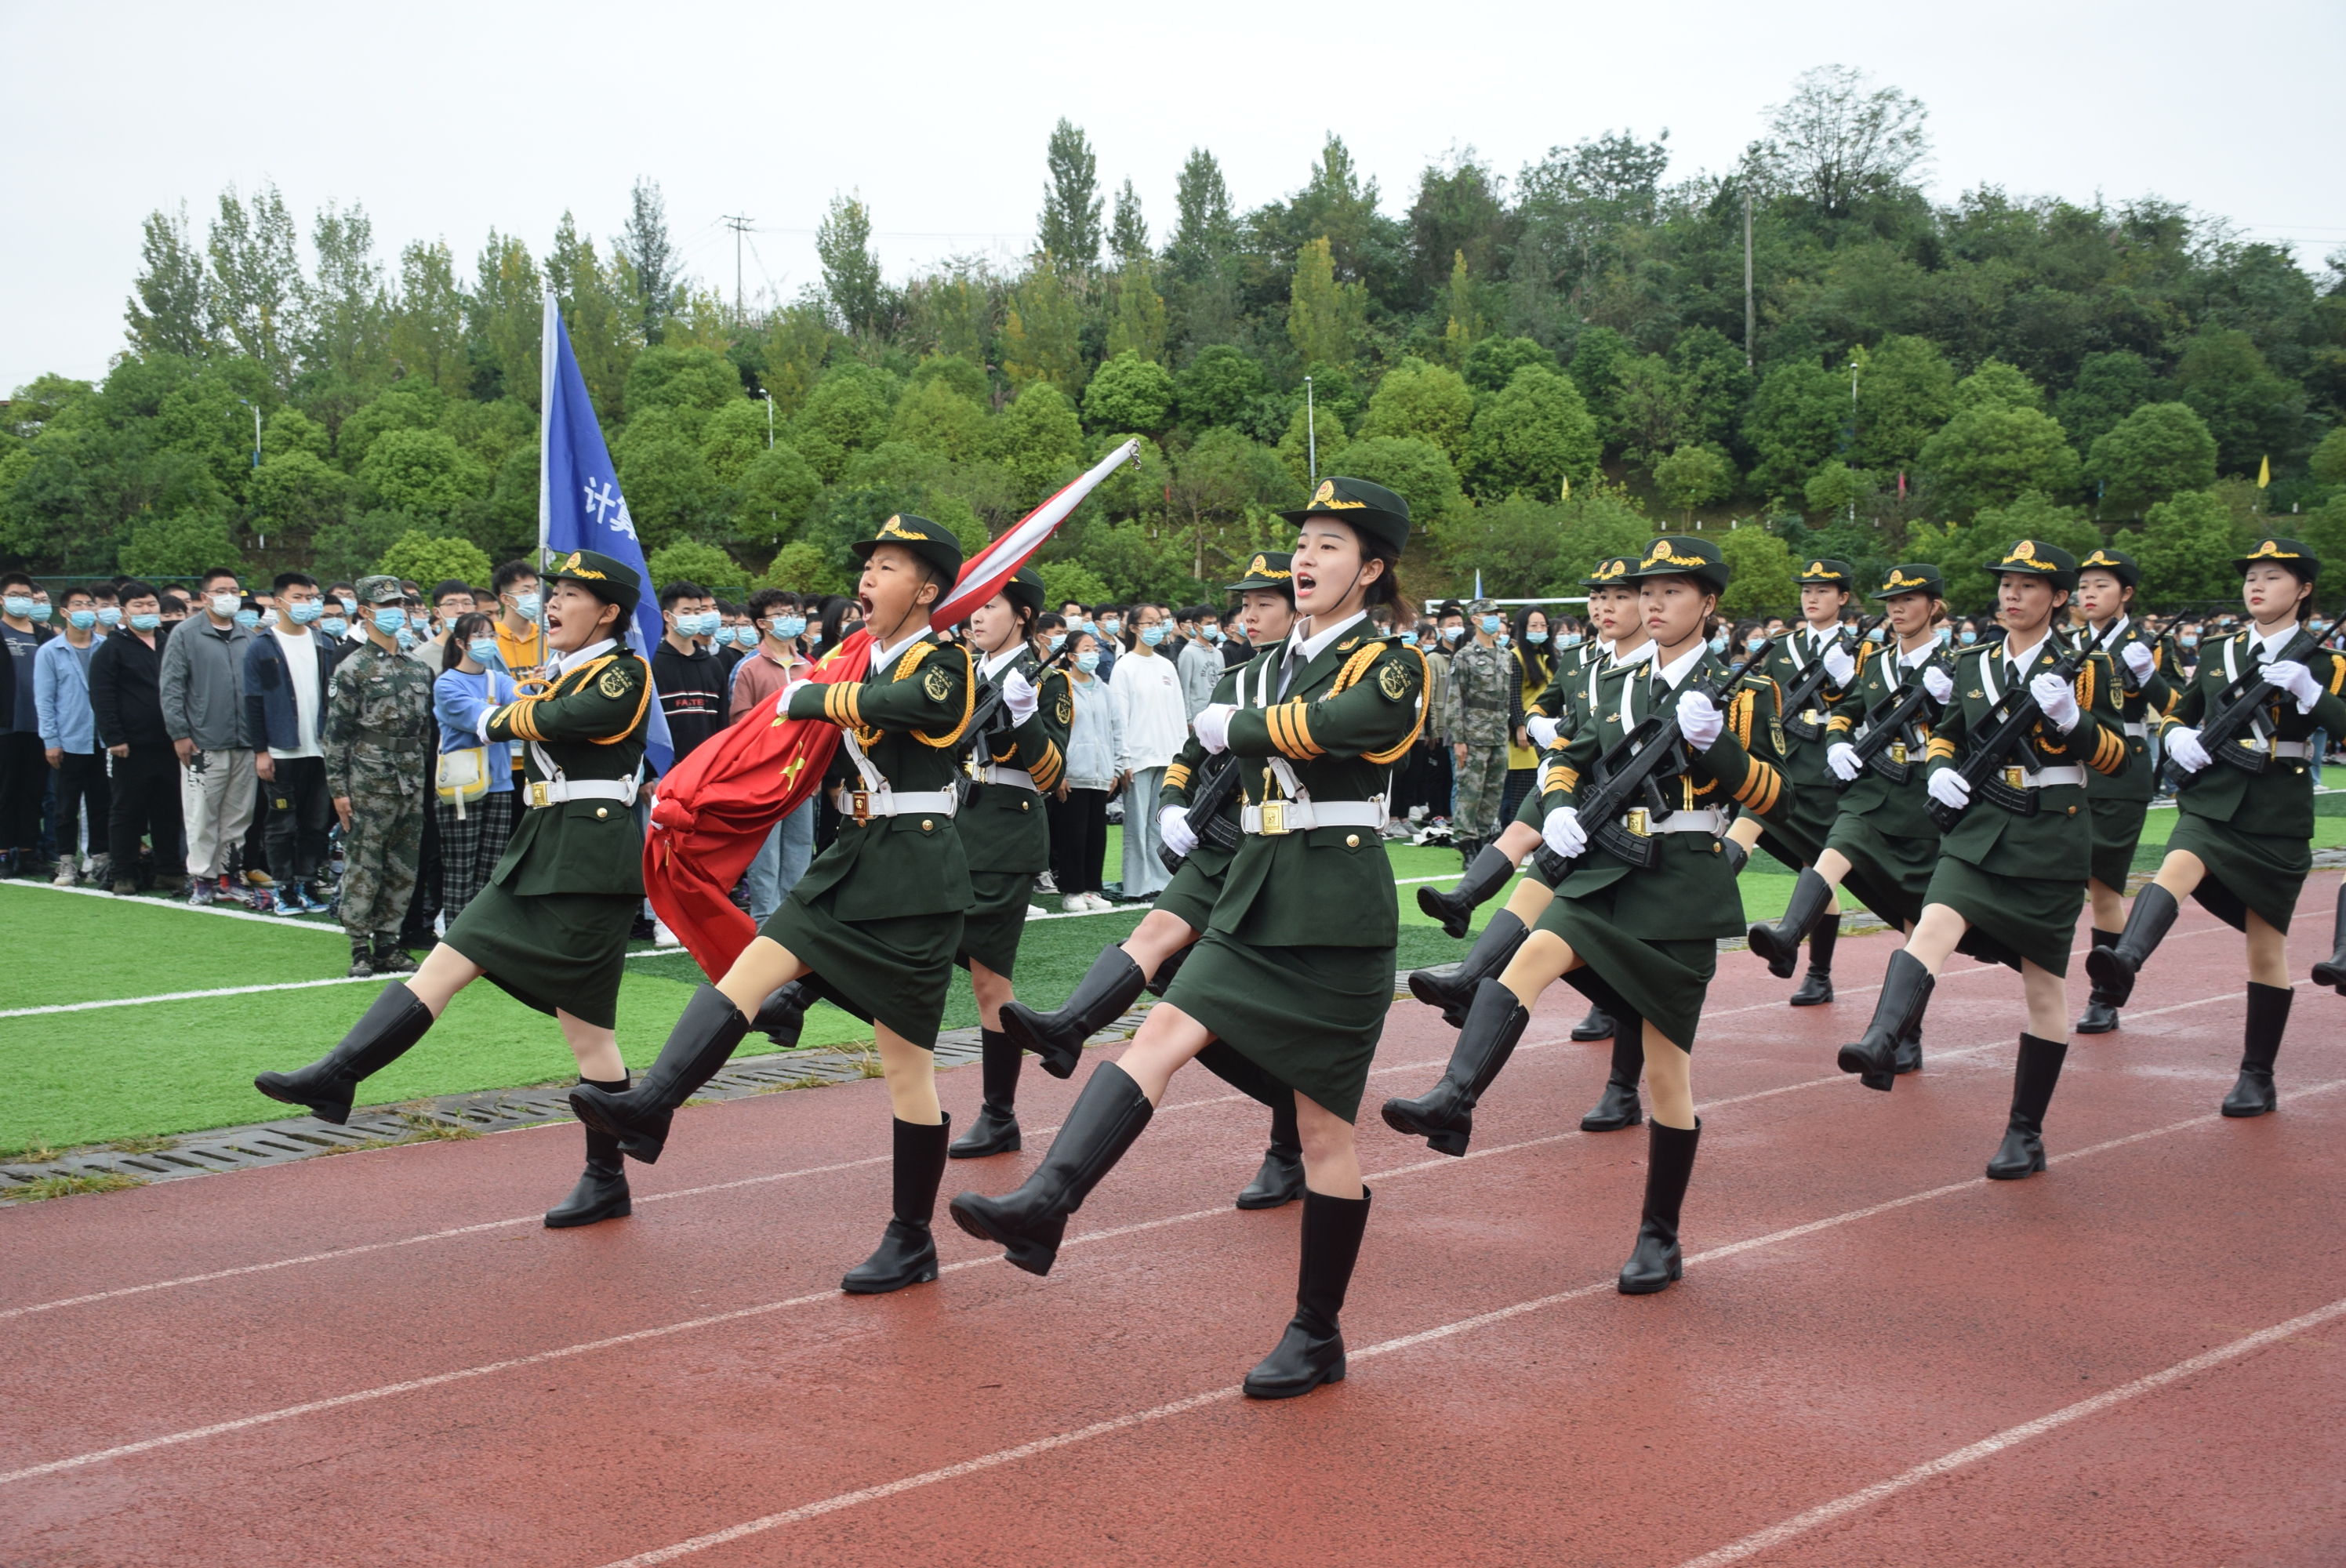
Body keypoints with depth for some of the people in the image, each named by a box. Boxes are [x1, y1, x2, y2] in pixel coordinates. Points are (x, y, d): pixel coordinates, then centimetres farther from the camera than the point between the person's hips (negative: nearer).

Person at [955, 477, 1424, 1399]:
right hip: (1254, 899, 6)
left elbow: (1343, 722, -25)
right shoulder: (1270, 666, 15)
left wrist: (1235, 727, -13)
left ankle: (1318, 1334, 12)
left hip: (1337, 912, -6)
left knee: (1323, 1124, 0)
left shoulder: (1390, 665, -6)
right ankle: (1044, 1205, -32)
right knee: (1167, 1027, -17)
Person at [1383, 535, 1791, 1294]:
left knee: (1667, 1069, 2)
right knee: (1527, 955, -27)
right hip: (1607, 868, 4)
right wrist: (1558, 807, 0)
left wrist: (1714, 743, -22)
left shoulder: (1741, 689, -1)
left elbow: (1775, 799, -6)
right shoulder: (1617, 685, 13)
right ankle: (1453, 1103, -42)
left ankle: (1660, 1238, 15)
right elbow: (1568, 761, 22)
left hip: (1683, 887, -4)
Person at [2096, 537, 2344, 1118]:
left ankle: (2258, 1077, 17)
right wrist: (2176, 738, -3)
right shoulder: (2216, 654, 11)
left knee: (2266, 948, 5)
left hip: (2279, 817, -1)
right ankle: (2123, 963, -58)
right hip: (2213, 801, 1)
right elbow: (2175, 715, 19)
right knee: (2177, 867, -32)